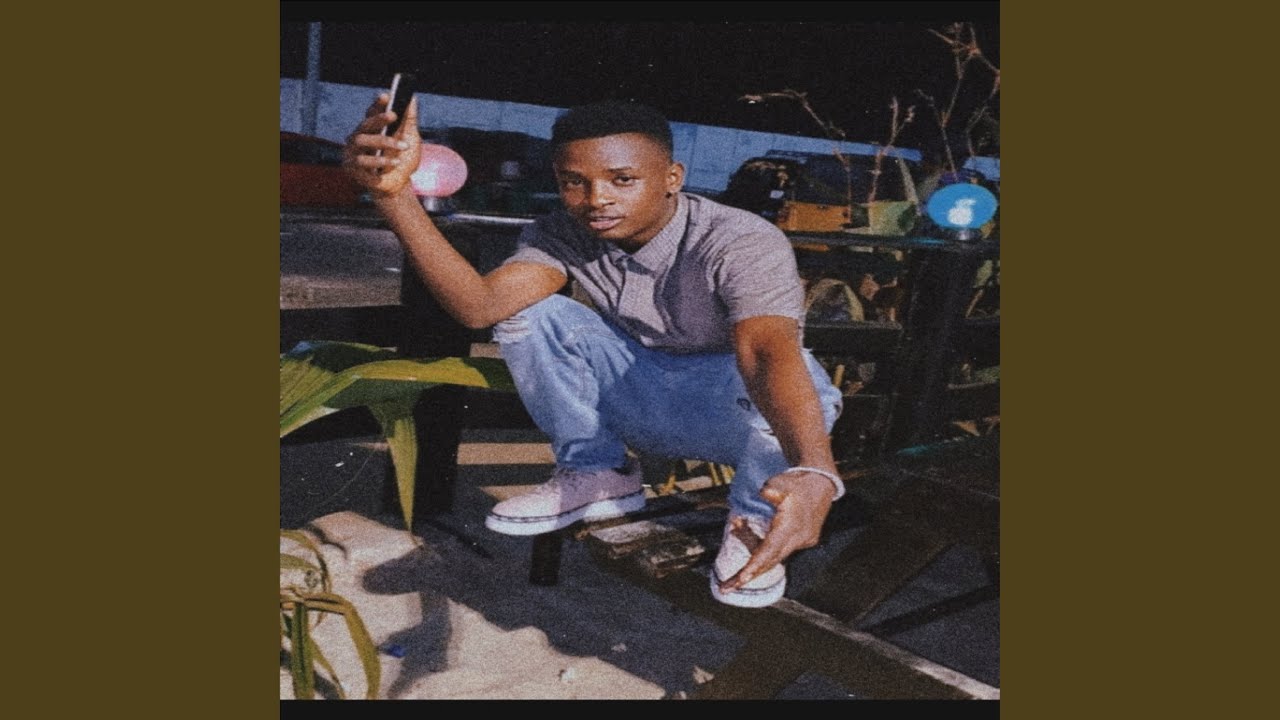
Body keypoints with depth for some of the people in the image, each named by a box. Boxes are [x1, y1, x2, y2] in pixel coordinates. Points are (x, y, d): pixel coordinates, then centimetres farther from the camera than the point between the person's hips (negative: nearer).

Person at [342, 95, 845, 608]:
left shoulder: (743, 243, -27)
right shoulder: (565, 236, -12)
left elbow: (770, 353, -46)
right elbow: (479, 305, -29)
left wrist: (813, 473, -66)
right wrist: (395, 193, -41)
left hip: (735, 409, -4)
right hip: (641, 404, 4)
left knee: (786, 387, -40)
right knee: (528, 312, -17)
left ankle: (756, 514, -8)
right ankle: (596, 475, 2)